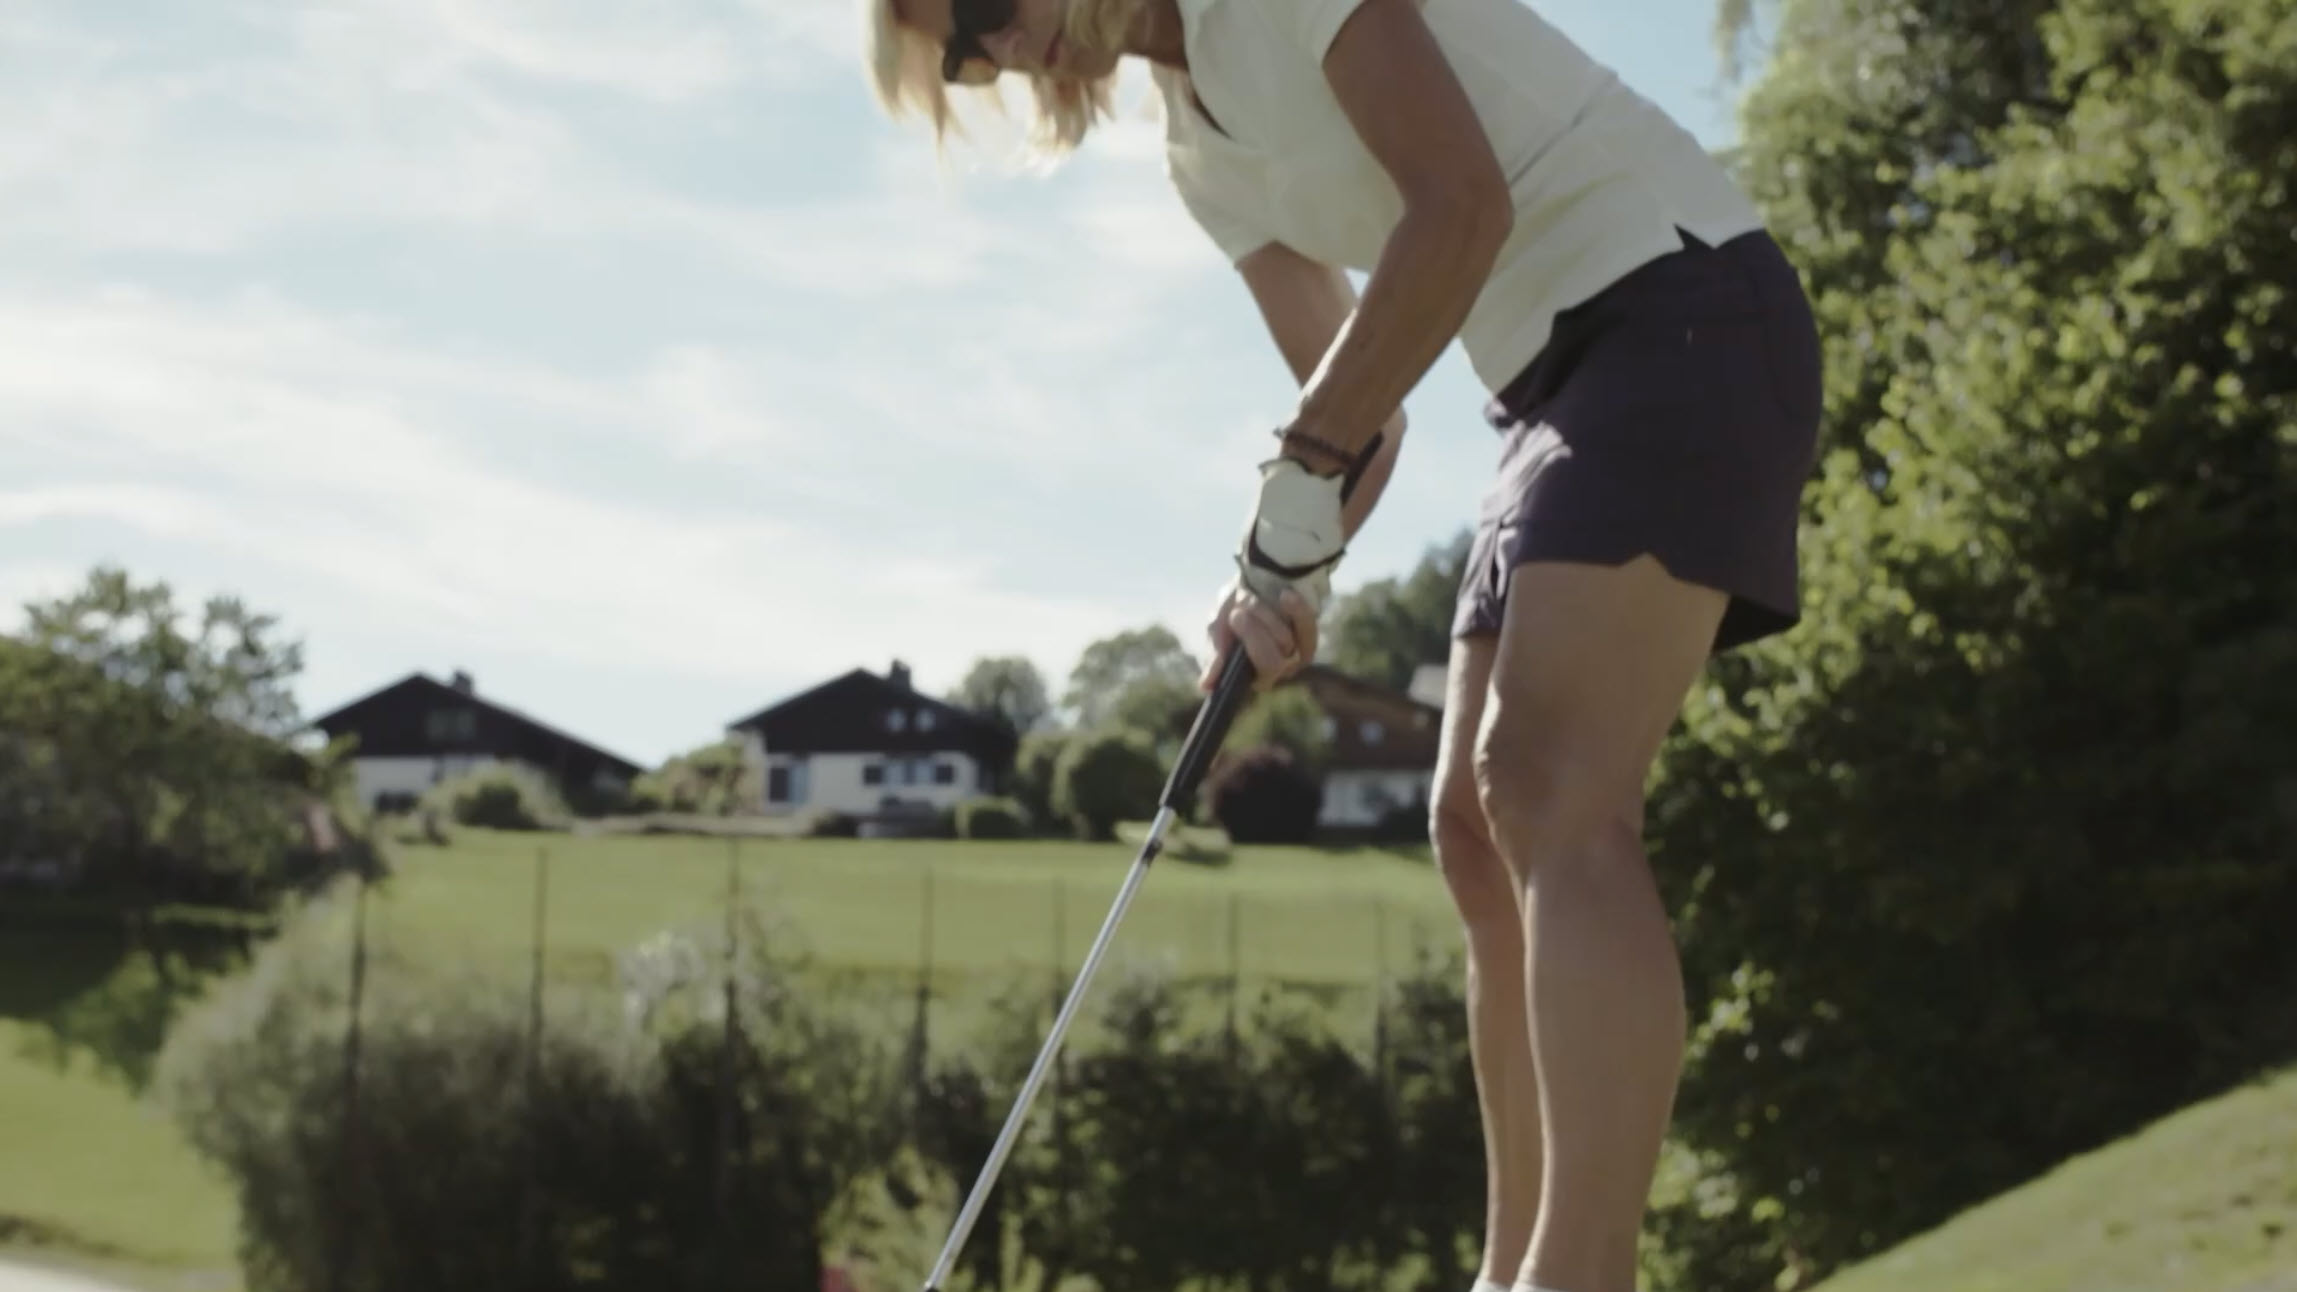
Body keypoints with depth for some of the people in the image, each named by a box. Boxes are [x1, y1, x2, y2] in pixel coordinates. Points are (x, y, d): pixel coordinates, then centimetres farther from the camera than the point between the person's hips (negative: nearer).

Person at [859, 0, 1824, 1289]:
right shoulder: (1204, 150, 16)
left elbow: (1461, 201, -20)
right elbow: (1362, 403, 18)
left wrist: (1298, 474, -16)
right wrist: (1288, 572, -2)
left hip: (1684, 310, -10)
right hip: (1561, 376, 10)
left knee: (1553, 791, -22)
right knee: (1481, 828, 7)